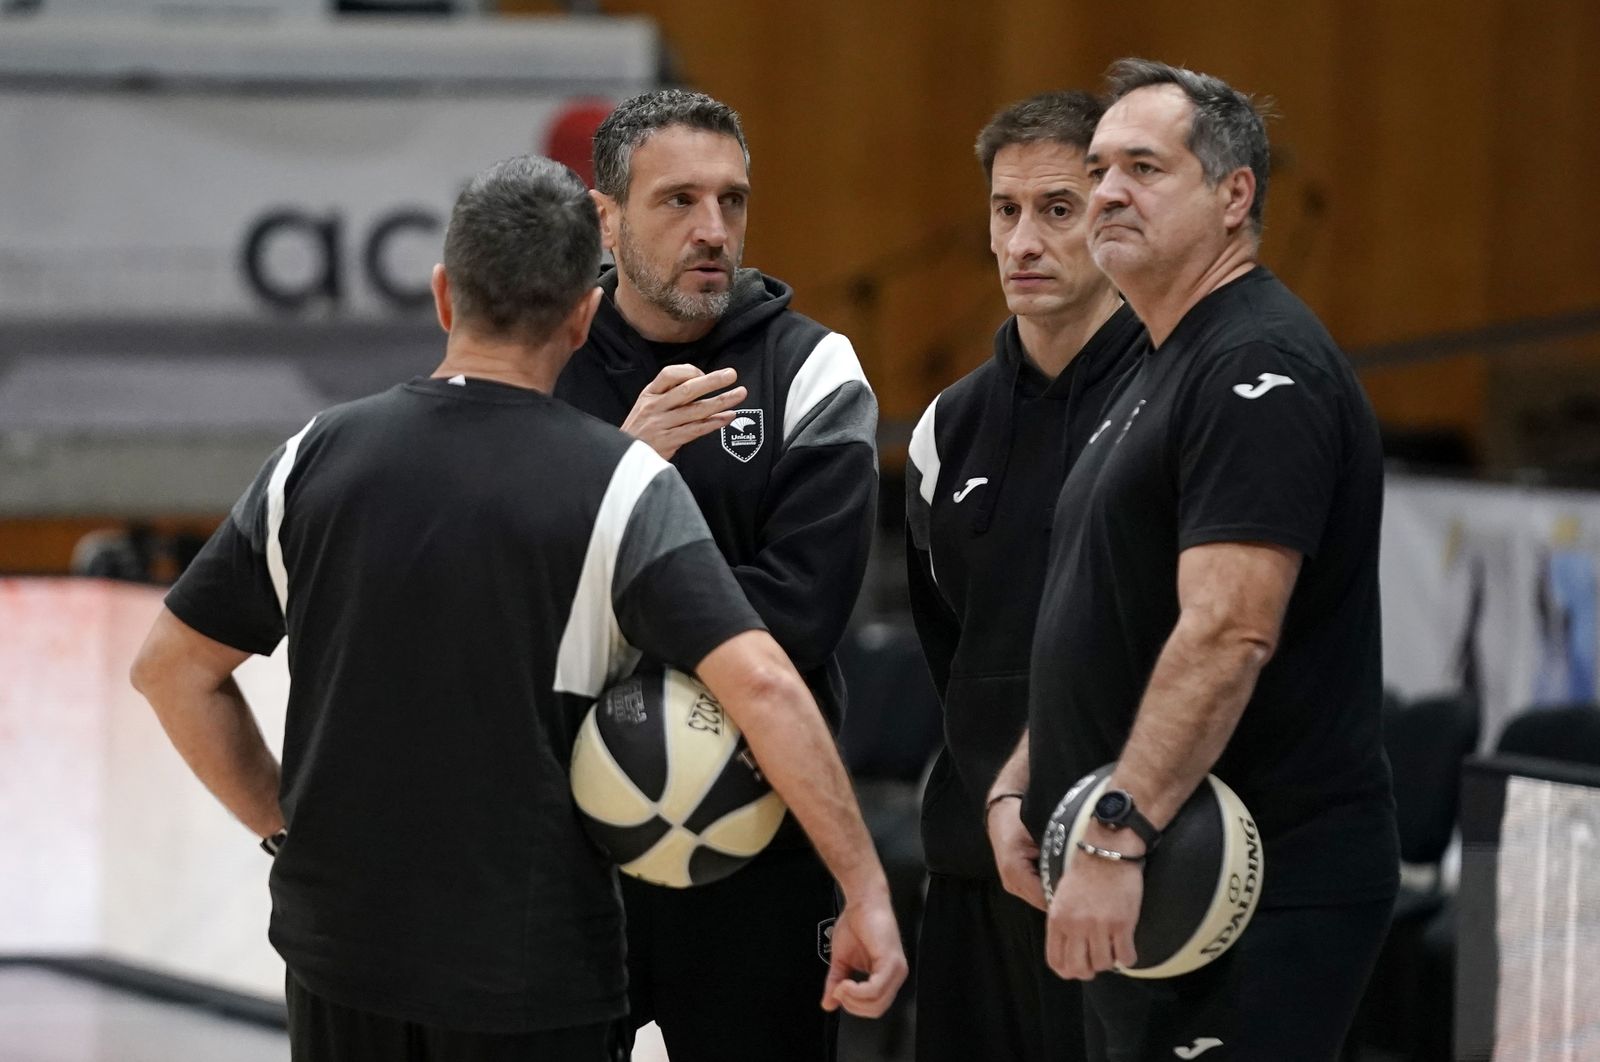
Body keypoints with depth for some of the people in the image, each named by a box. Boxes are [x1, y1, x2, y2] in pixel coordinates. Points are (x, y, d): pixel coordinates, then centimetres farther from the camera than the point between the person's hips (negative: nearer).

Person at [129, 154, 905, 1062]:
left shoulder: (318, 457, 0)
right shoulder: (621, 484, -11)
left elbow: (173, 668, 5)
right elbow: (758, 682, -22)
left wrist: (285, 823, 12)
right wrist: (866, 891, -19)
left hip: (340, 948, 3)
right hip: (529, 977, -3)